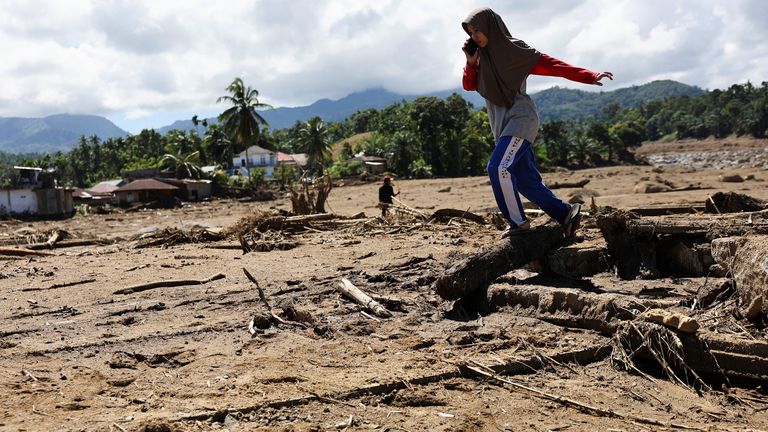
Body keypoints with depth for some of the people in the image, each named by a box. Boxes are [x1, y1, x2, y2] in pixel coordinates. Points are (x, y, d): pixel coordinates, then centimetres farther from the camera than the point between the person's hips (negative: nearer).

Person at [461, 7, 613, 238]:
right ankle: (566, 213, 12)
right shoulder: (483, 55, 16)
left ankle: (518, 222, -9)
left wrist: (589, 76, -17)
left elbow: (552, 65, -9)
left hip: (519, 118, -7)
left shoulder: (514, 49, -4)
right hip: (501, 123, 7)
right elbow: (468, 85, 17)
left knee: (498, 167, -21)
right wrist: (471, 62, -1)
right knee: (526, 180, 4)